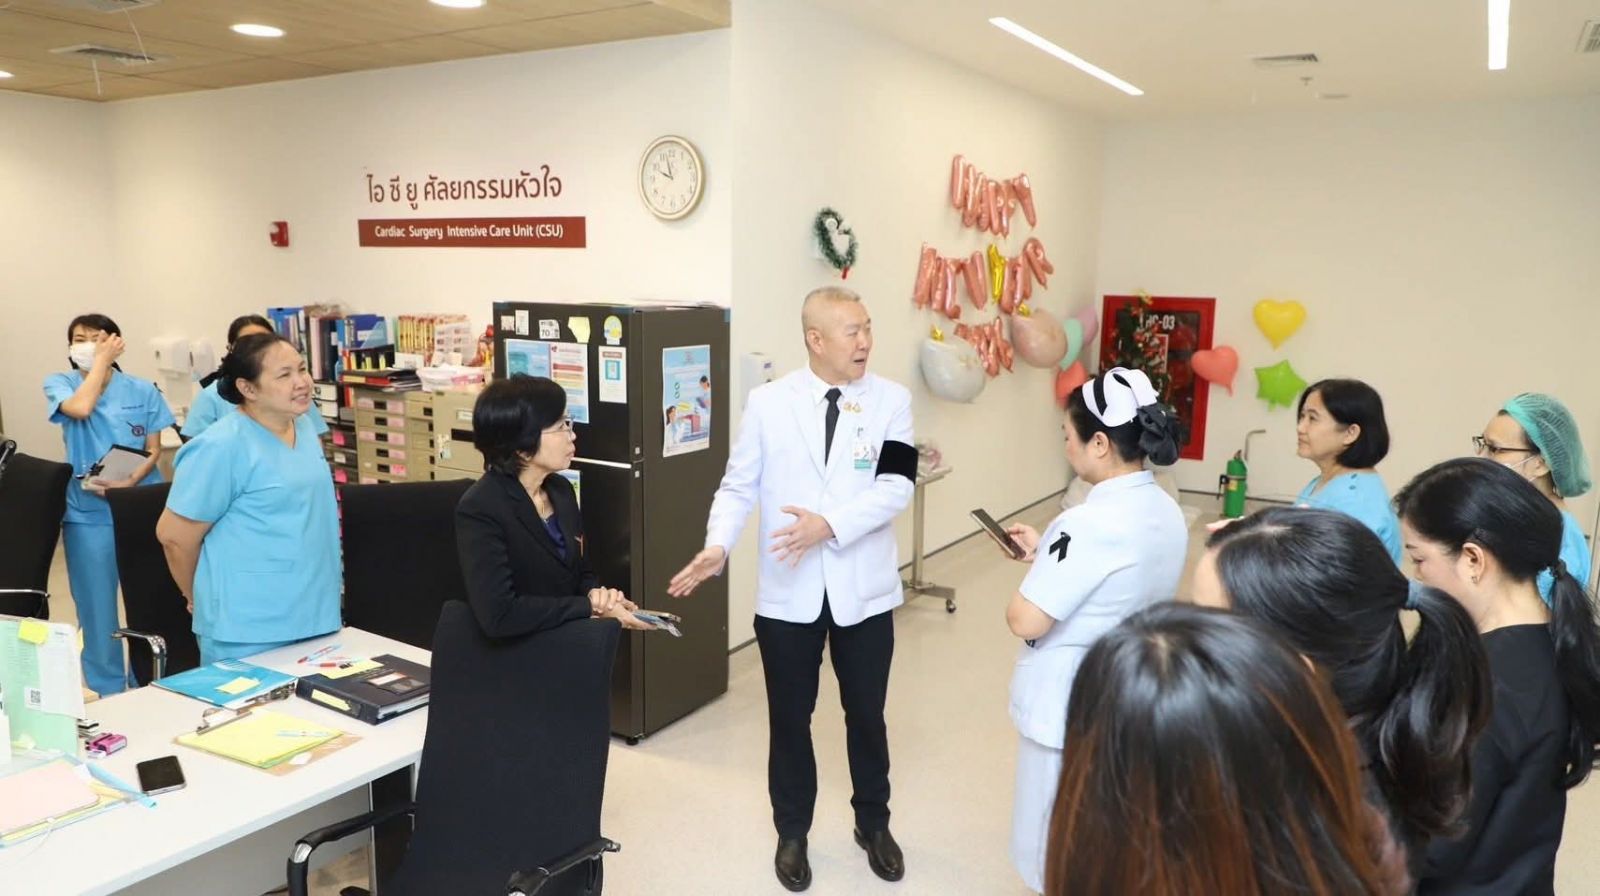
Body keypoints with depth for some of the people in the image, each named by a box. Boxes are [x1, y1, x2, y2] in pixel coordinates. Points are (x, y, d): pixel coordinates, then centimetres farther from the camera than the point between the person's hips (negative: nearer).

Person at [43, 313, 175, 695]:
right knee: (97, 606, 7)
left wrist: (129, 482, -17)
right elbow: (81, 408, -21)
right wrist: (101, 360, -12)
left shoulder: (143, 390, 2)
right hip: (88, 512, 0)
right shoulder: (59, 384, 2)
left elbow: (154, 450, 1)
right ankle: (107, 691, 20)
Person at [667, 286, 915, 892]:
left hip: (864, 590, 0)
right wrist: (717, 547, -17)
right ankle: (792, 834, 34)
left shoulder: (892, 400, -4)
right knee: (789, 718, 13)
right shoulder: (767, 403, -3)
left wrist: (830, 524, -25)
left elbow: (896, 487, -13)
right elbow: (739, 487, -1)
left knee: (867, 715, 16)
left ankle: (873, 824, 39)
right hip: (789, 592, 0)